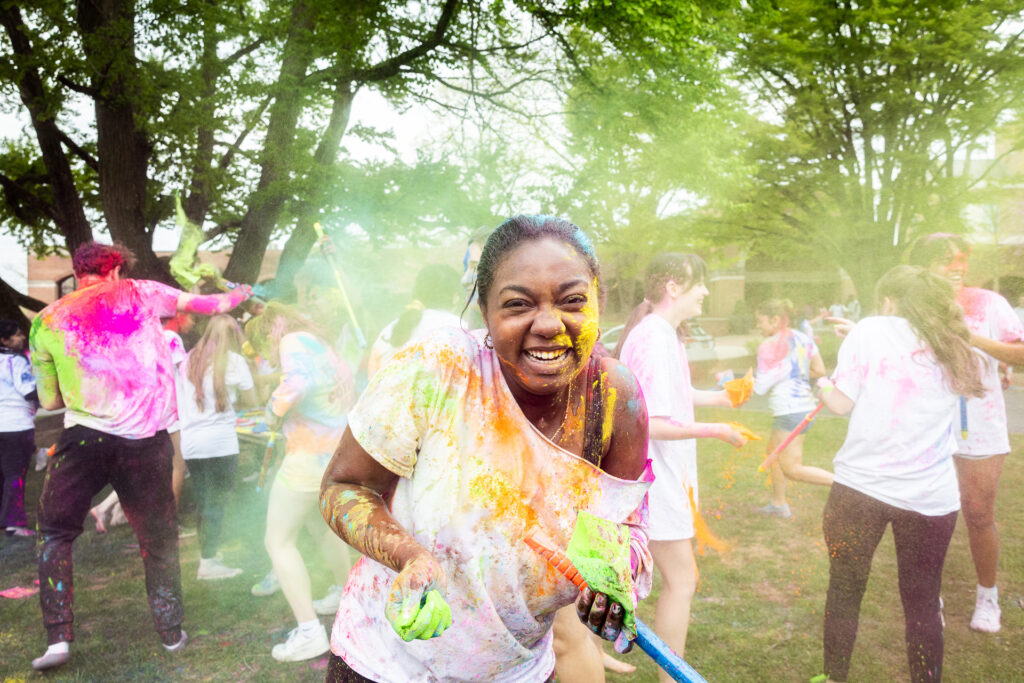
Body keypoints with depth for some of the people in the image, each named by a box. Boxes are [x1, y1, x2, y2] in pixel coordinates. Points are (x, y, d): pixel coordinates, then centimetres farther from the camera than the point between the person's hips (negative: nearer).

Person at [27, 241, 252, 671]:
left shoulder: (46, 321, 8)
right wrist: (241, 294, 36)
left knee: (55, 531, 19)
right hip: (147, 440, 1)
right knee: (158, 538, 16)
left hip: (85, 437, 0)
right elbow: (205, 304, 17)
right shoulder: (139, 293, 7)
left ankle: (58, 637, 12)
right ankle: (171, 632, 26)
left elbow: (49, 401, 13)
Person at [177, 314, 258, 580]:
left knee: (204, 501, 14)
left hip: (189, 442, 6)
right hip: (220, 442, -5)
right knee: (216, 502, 0)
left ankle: (207, 556, 22)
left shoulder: (190, 359, 12)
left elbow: (180, 400, 14)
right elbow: (252, 400, 3)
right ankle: (209, 563, 1)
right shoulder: (233, 361, -2)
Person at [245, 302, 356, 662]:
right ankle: (344, 592, 47)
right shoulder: (323, 346, 17)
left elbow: (299, 381, -32)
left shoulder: (295, 341, -11)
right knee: (320, 524, 30)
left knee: (278, 541, 1)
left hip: (310, 457, -9)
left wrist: (274, 411, -16)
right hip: (340, 452, 9)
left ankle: (309, 631, -1)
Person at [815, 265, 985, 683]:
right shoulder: (954, 346, 8)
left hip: (860, 487, -2)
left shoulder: (870, 331, -4)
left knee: (845, 590, 14)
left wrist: (823, 385, 14)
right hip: (930, 496, 3)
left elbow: (841, 403, -7)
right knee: (922, 604, 14)